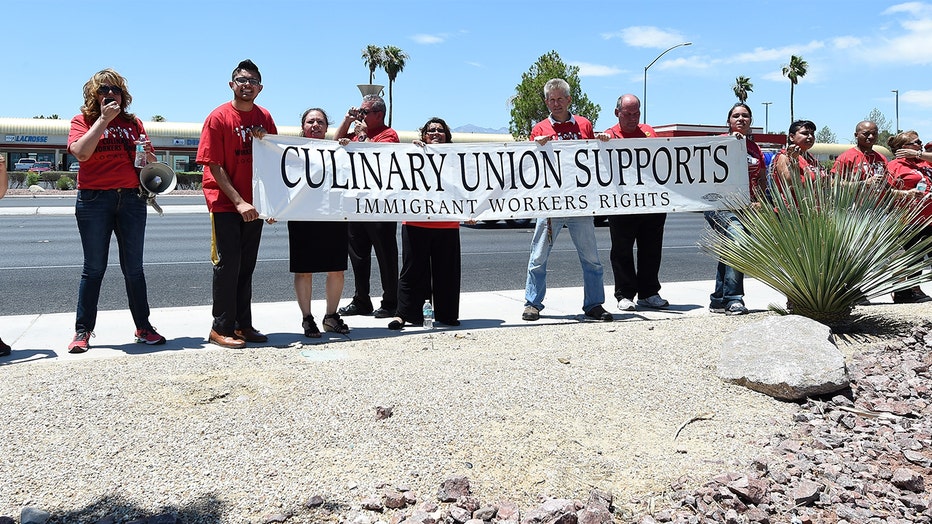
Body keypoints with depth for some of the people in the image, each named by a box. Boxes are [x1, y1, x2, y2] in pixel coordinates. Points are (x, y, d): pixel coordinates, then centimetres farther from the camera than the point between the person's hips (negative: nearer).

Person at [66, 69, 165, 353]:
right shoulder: (83, 121, 5)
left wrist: (148, 155, -4)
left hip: (131, 199, 3)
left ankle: (143, 327, 12)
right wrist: (104, 119, -12)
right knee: (94, 268, 1)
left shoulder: (133, 123, 13)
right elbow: (81, 152, -15)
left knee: (133, 267, 6)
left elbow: (149, 162, 19)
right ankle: (82, 331, 10)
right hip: (94, 200, -2)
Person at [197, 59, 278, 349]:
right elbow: (215, 167, -11)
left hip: (253, 204, 5)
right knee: (228, 264, -4)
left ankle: (243, 325, 19)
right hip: (225, 203, -5)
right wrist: (239, 202, -17)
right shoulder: (218, 118, -8)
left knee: (246, 266, 10)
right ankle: (221, 328, 5)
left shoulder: (264, 117, 7)